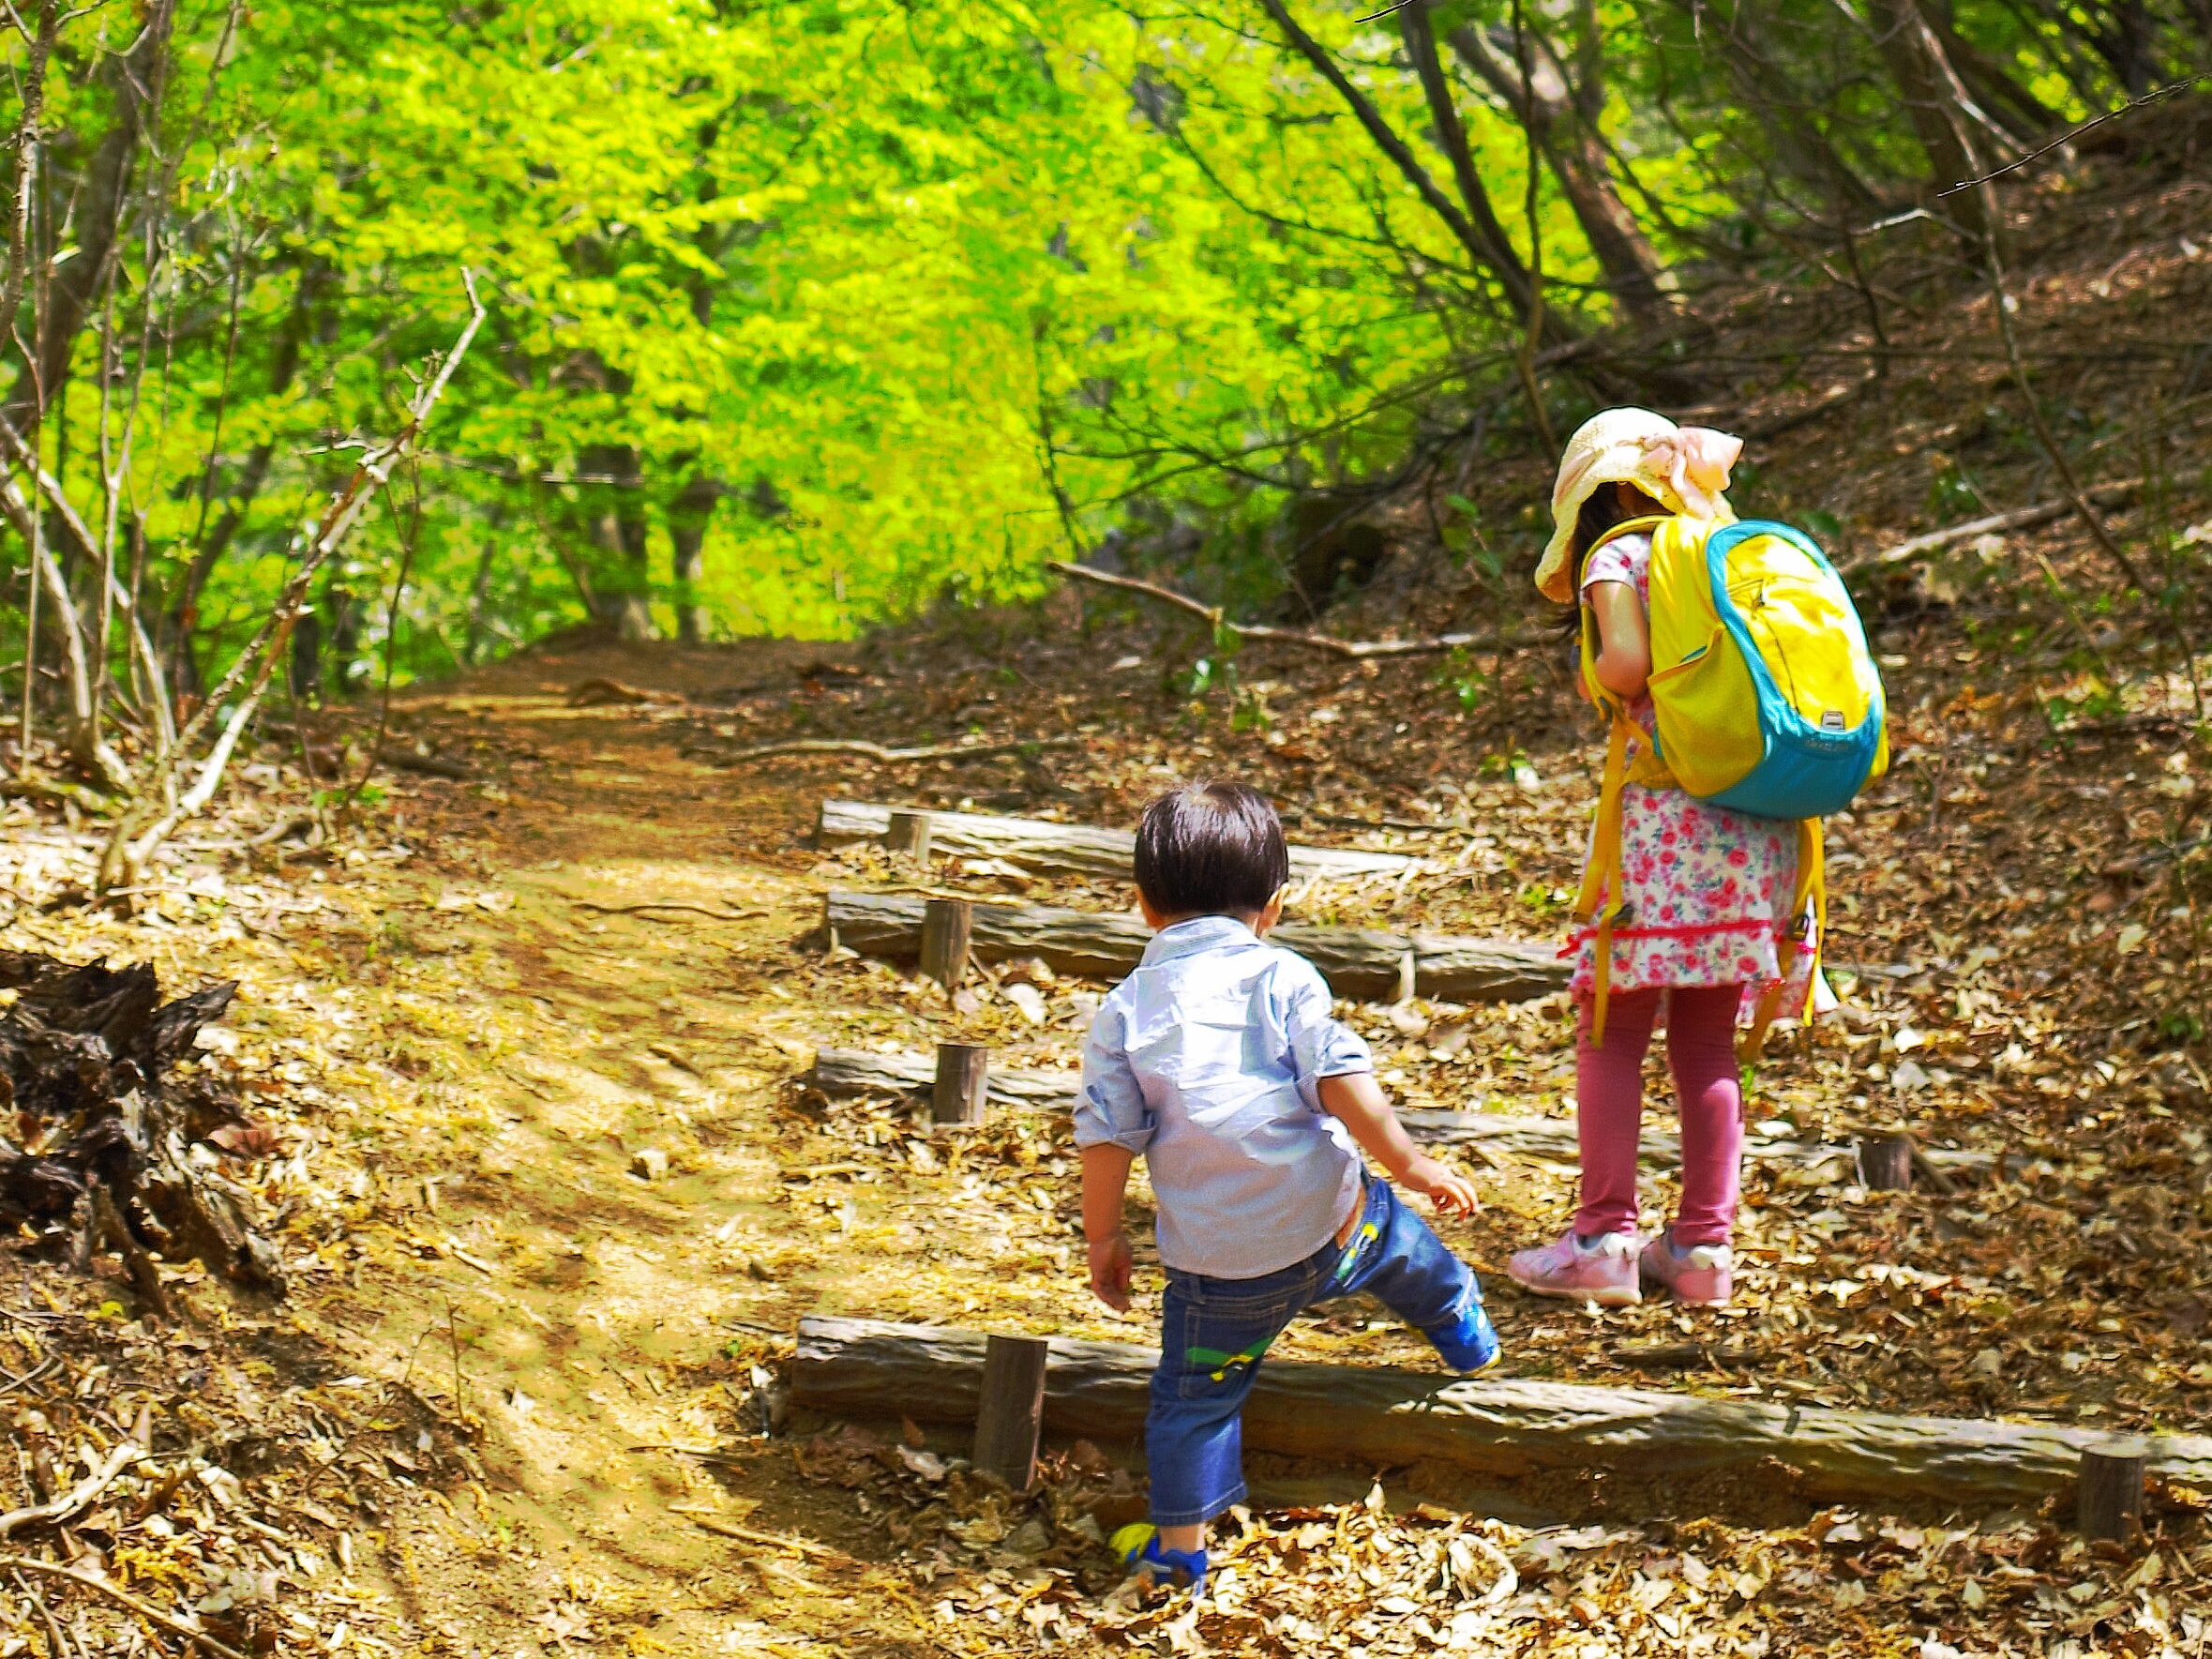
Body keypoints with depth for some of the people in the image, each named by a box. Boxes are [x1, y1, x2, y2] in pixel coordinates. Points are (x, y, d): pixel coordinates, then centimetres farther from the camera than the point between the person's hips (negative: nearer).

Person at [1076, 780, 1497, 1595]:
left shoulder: (1124, 1011, 0)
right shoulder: (1282, 979, -5)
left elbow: (1107, 1136, 0)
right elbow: (1342, 1084, -12)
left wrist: (1103, 1236, 10)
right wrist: (1411, 1166, -4)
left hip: (1216, 1265, 0)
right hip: (1327, 1223, 0)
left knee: (1195, 1391, 14)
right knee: (1395, 1233, 32)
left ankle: (1177, 1544, 17)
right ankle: (1461, 1328, 56)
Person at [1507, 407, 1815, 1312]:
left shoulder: (1617, 556, -1)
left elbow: (1627, 662, -17)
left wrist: (1592, 681, 3)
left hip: (1666, 814, -5)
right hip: (1760, 820, 5)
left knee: (1611, 1033, 3)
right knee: (1708, 1041, 12)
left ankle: (1605, 1241, 0)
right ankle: (1705, 1245, 12)